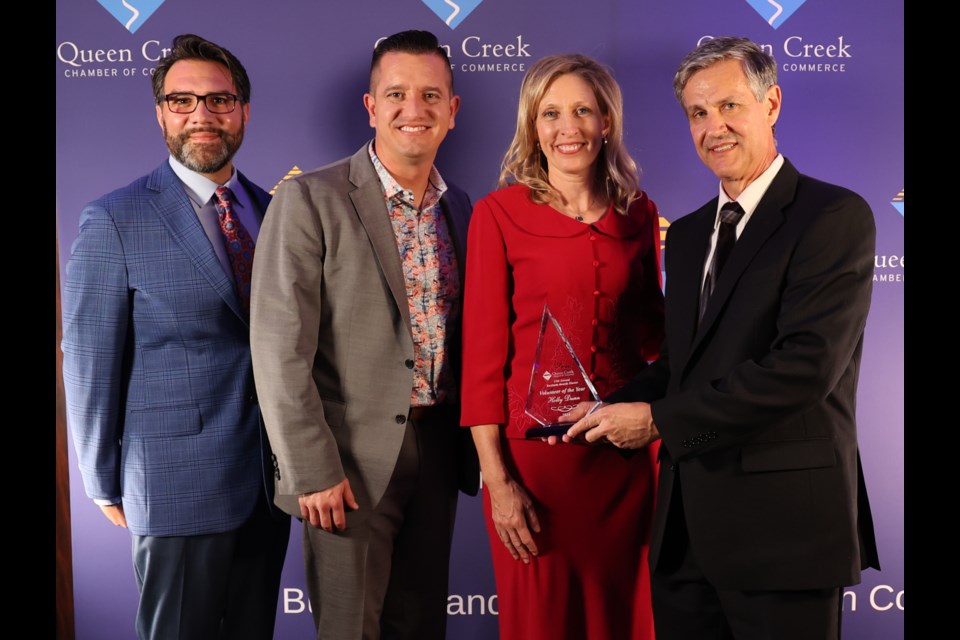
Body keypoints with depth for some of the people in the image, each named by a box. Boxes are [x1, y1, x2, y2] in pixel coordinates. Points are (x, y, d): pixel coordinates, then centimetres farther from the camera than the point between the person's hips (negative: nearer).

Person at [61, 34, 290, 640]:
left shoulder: (274, 212, 6)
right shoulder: (115, 221, -9)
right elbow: (90, 364, -7)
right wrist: (106, 486, -4)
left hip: (270, 476, 5)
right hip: (179, 481, -5)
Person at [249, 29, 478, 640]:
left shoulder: (461, 209, 8)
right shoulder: (311, 200, -10)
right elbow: (281, 350, -14)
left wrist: (472, 451, 9)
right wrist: (313, 471, -15)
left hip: (437, 453, 5)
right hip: (351, 462, -5)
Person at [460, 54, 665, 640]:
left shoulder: (639, 213, 7)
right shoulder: (500, 214, -4)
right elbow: (483, 353, -6)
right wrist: (497, 480, -10)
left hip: (627, 455, 3)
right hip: (537, 454, -3)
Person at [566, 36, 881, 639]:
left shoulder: (834, 216, -8)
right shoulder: (688, 234, 15)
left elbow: (808, 364, -19)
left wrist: (658, 419, -15)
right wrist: (616, 410, -3)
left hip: (782, 525, -6)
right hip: (685, 528, 6)